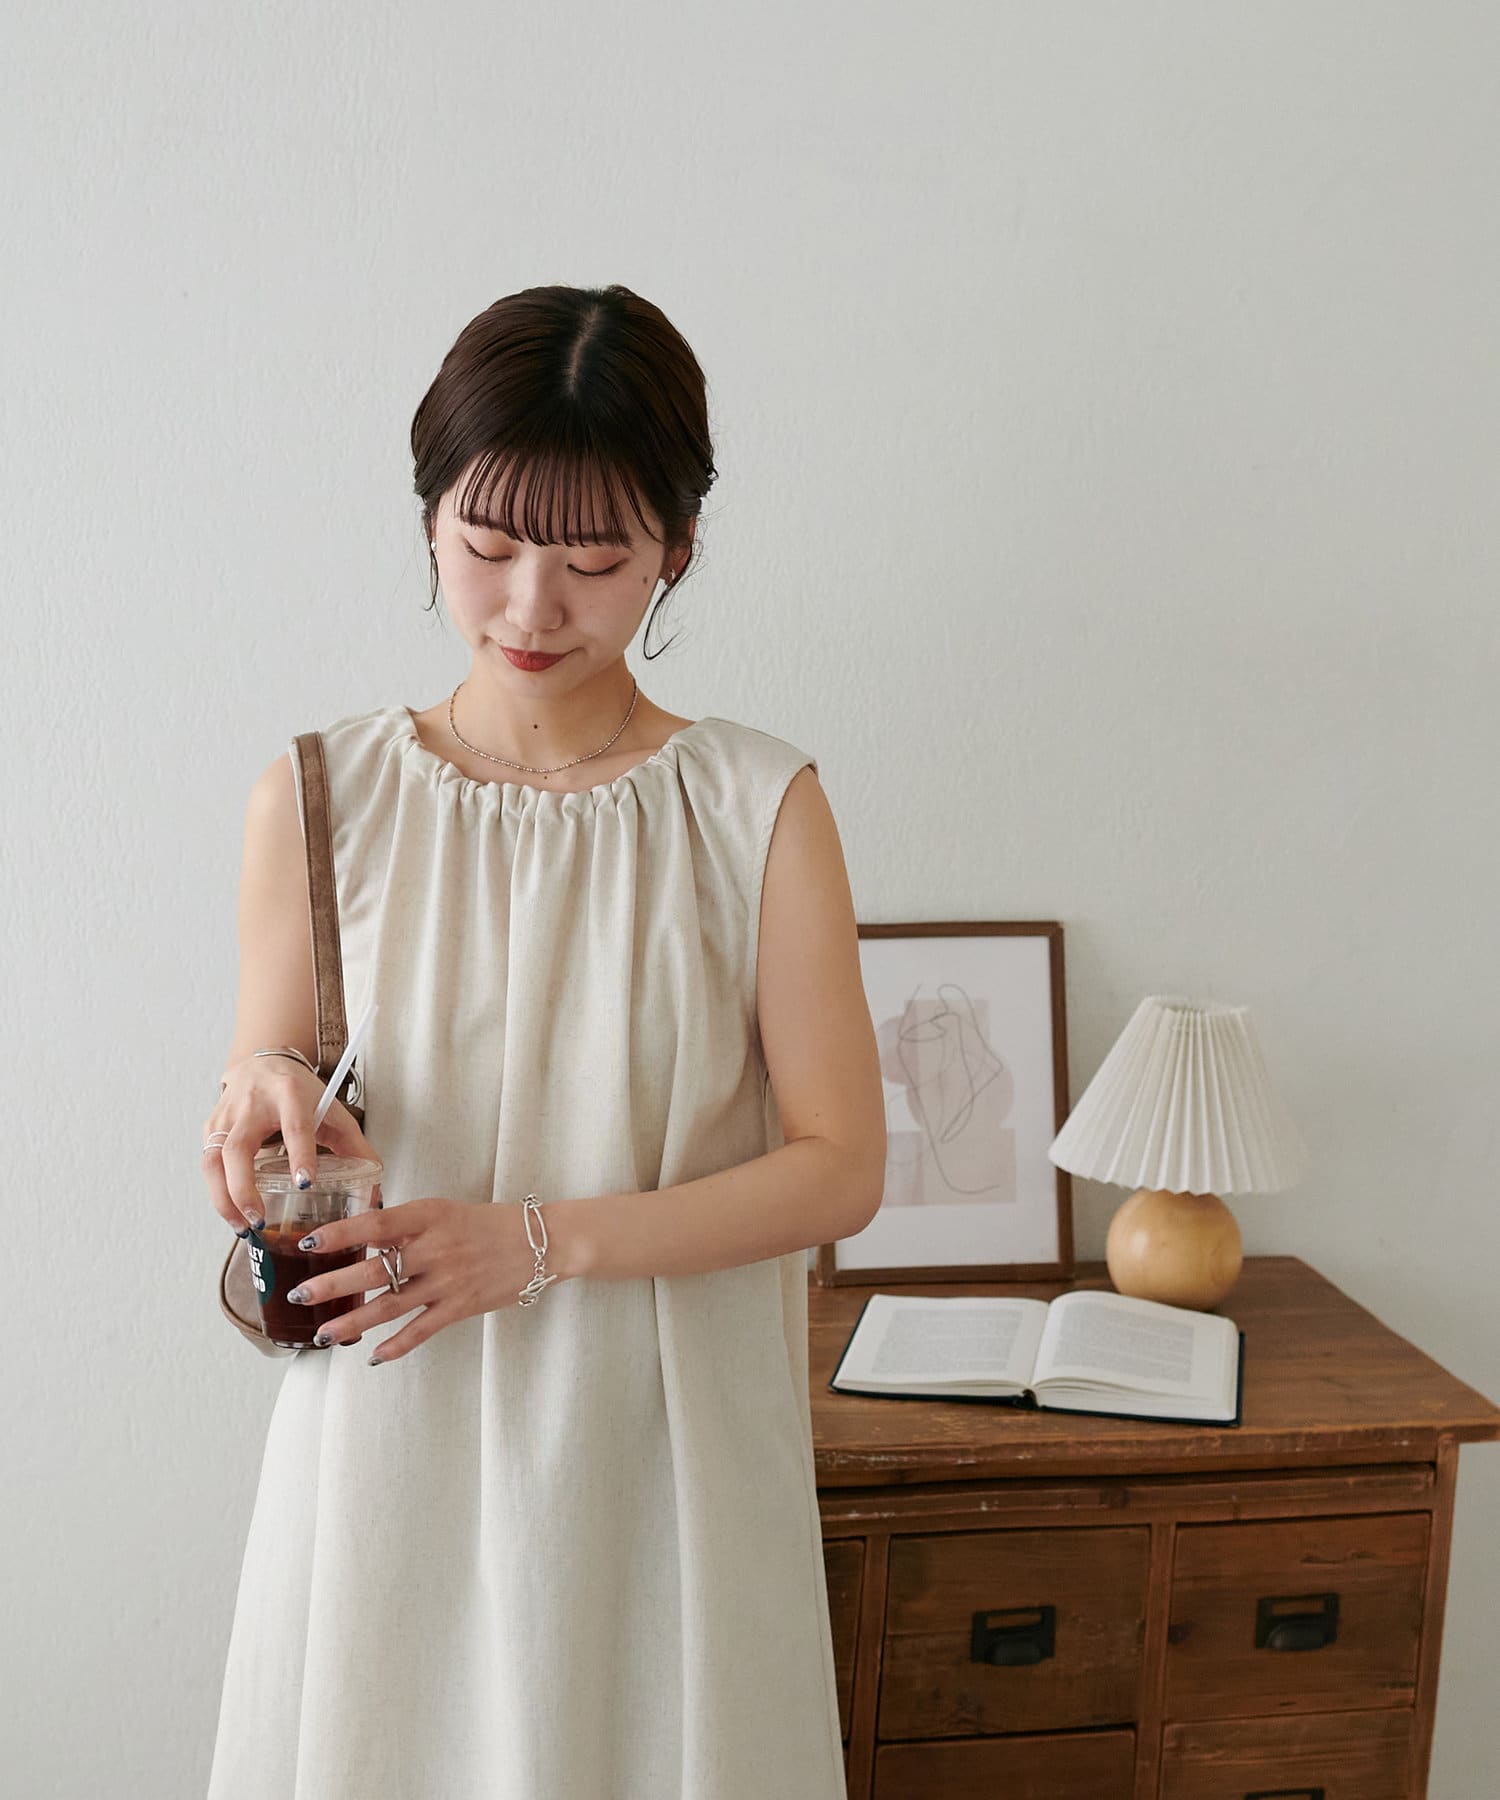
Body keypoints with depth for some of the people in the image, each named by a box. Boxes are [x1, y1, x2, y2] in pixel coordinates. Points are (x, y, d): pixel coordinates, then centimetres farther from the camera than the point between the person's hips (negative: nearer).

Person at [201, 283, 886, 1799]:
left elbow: (838, 1165, -8)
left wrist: (542, 1238, -19)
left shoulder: (760, 808, -7)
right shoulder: (318, 799, -3)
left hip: (662, 1447, -1)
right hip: (391, 1441, 1)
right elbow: (255, 1109, 7)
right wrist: (267, 1100, -18)